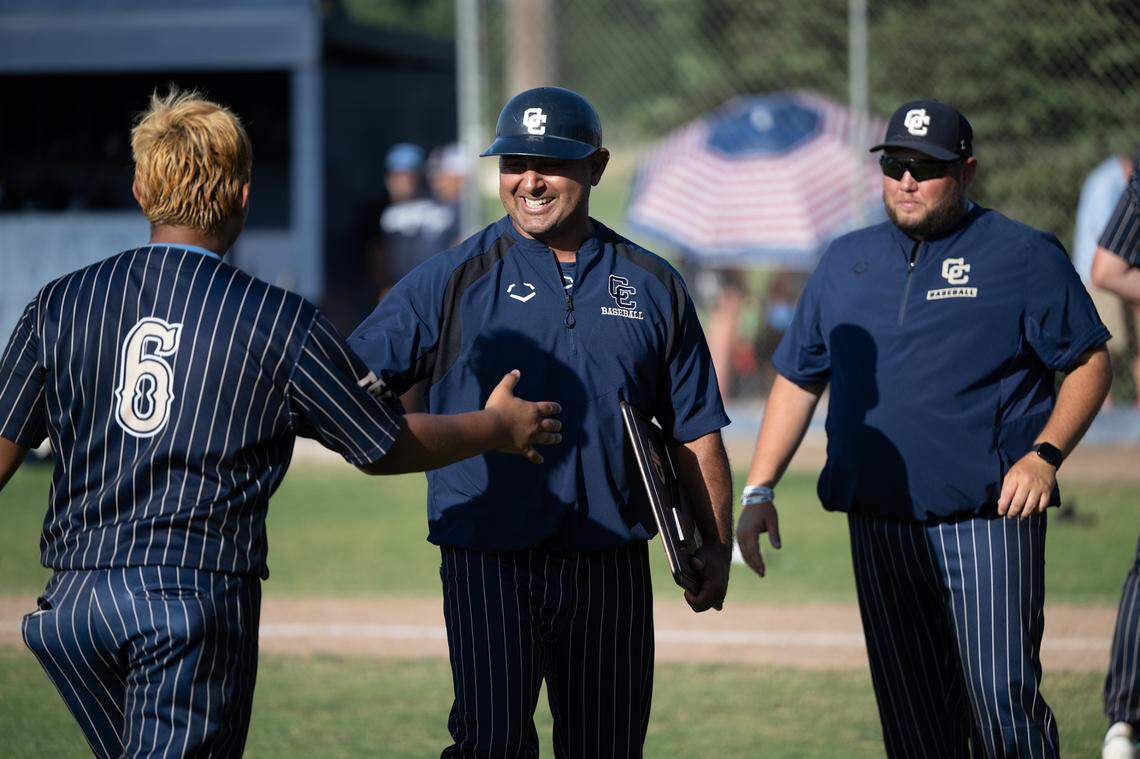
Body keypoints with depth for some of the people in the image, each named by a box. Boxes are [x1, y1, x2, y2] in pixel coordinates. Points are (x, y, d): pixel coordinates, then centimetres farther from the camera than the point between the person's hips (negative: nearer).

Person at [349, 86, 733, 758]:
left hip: (611, 569, 3)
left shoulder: (652, 286, 10)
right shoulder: (454, 279, 2)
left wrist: (717, 545, 9)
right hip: (488, 559, -3)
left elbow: (695, 431, 15)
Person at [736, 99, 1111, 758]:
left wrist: (1044, 455, -13)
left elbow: (1090, 363, 2)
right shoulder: (846, 262, 15)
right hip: (878, 525, 5)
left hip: (989, 518, -5)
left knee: (1002, 699, -13)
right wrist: (760, 491, 10)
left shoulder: (1025, 256, 1)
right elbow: (799, 379, 19)